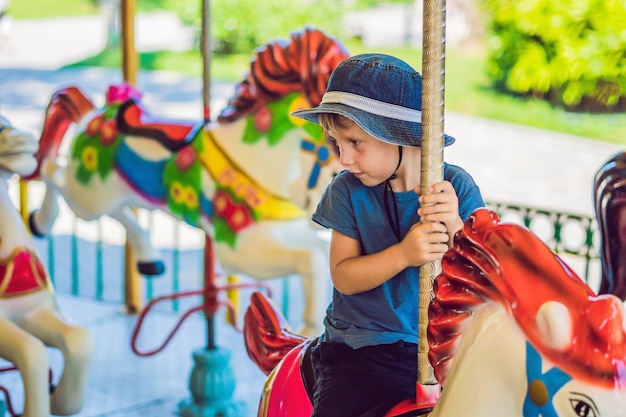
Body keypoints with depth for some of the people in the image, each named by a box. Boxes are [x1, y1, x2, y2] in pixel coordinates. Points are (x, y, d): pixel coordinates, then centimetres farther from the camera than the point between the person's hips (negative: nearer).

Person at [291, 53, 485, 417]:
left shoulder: (458, 187, -3)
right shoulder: (348, 191, -2)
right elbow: (343, 277, -6)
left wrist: (455, 228, -24)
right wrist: (403, 254, -22)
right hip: (363, 354, 0)